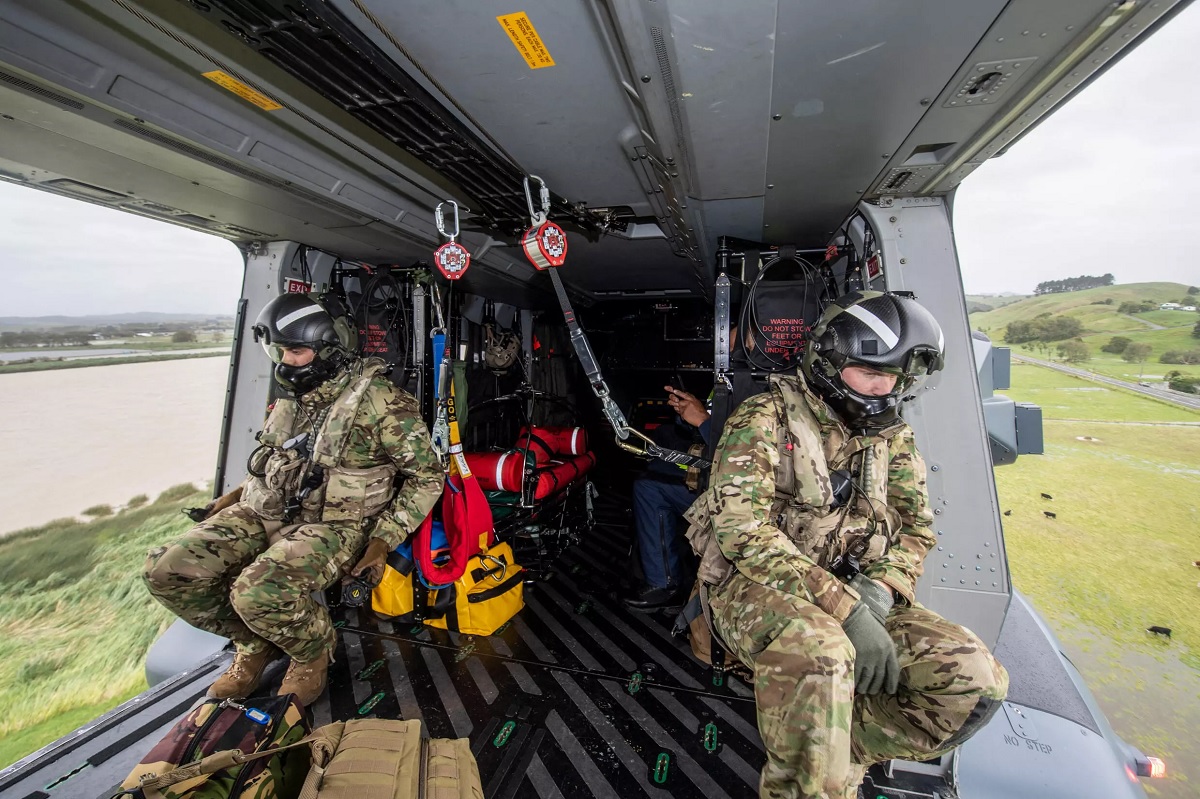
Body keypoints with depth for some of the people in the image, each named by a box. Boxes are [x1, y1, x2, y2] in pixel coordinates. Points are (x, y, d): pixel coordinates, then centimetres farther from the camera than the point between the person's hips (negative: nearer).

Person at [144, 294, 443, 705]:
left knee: (260, 592, -31)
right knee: (169, 571, -9)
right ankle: (255, 644, 14)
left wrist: (383, 540, -16)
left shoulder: (377, 400, -15)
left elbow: (427, 475, -12)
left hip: (333, 524, -7)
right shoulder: (292, 393, 9)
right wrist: (239, 495, 14)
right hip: (265, 511, 7)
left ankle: (313, 652, 4)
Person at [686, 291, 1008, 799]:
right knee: (818, 654, -36)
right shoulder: (766, 418, -11)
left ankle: (837, 754, -1)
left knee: (975, 679, -12)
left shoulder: (892, 435, 10)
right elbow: (742, 527, -21)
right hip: (753, 585, -6)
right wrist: (847, 608, -25)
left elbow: (915, 527, 11)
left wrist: (880, 590, -10)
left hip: (851, 592, 7)